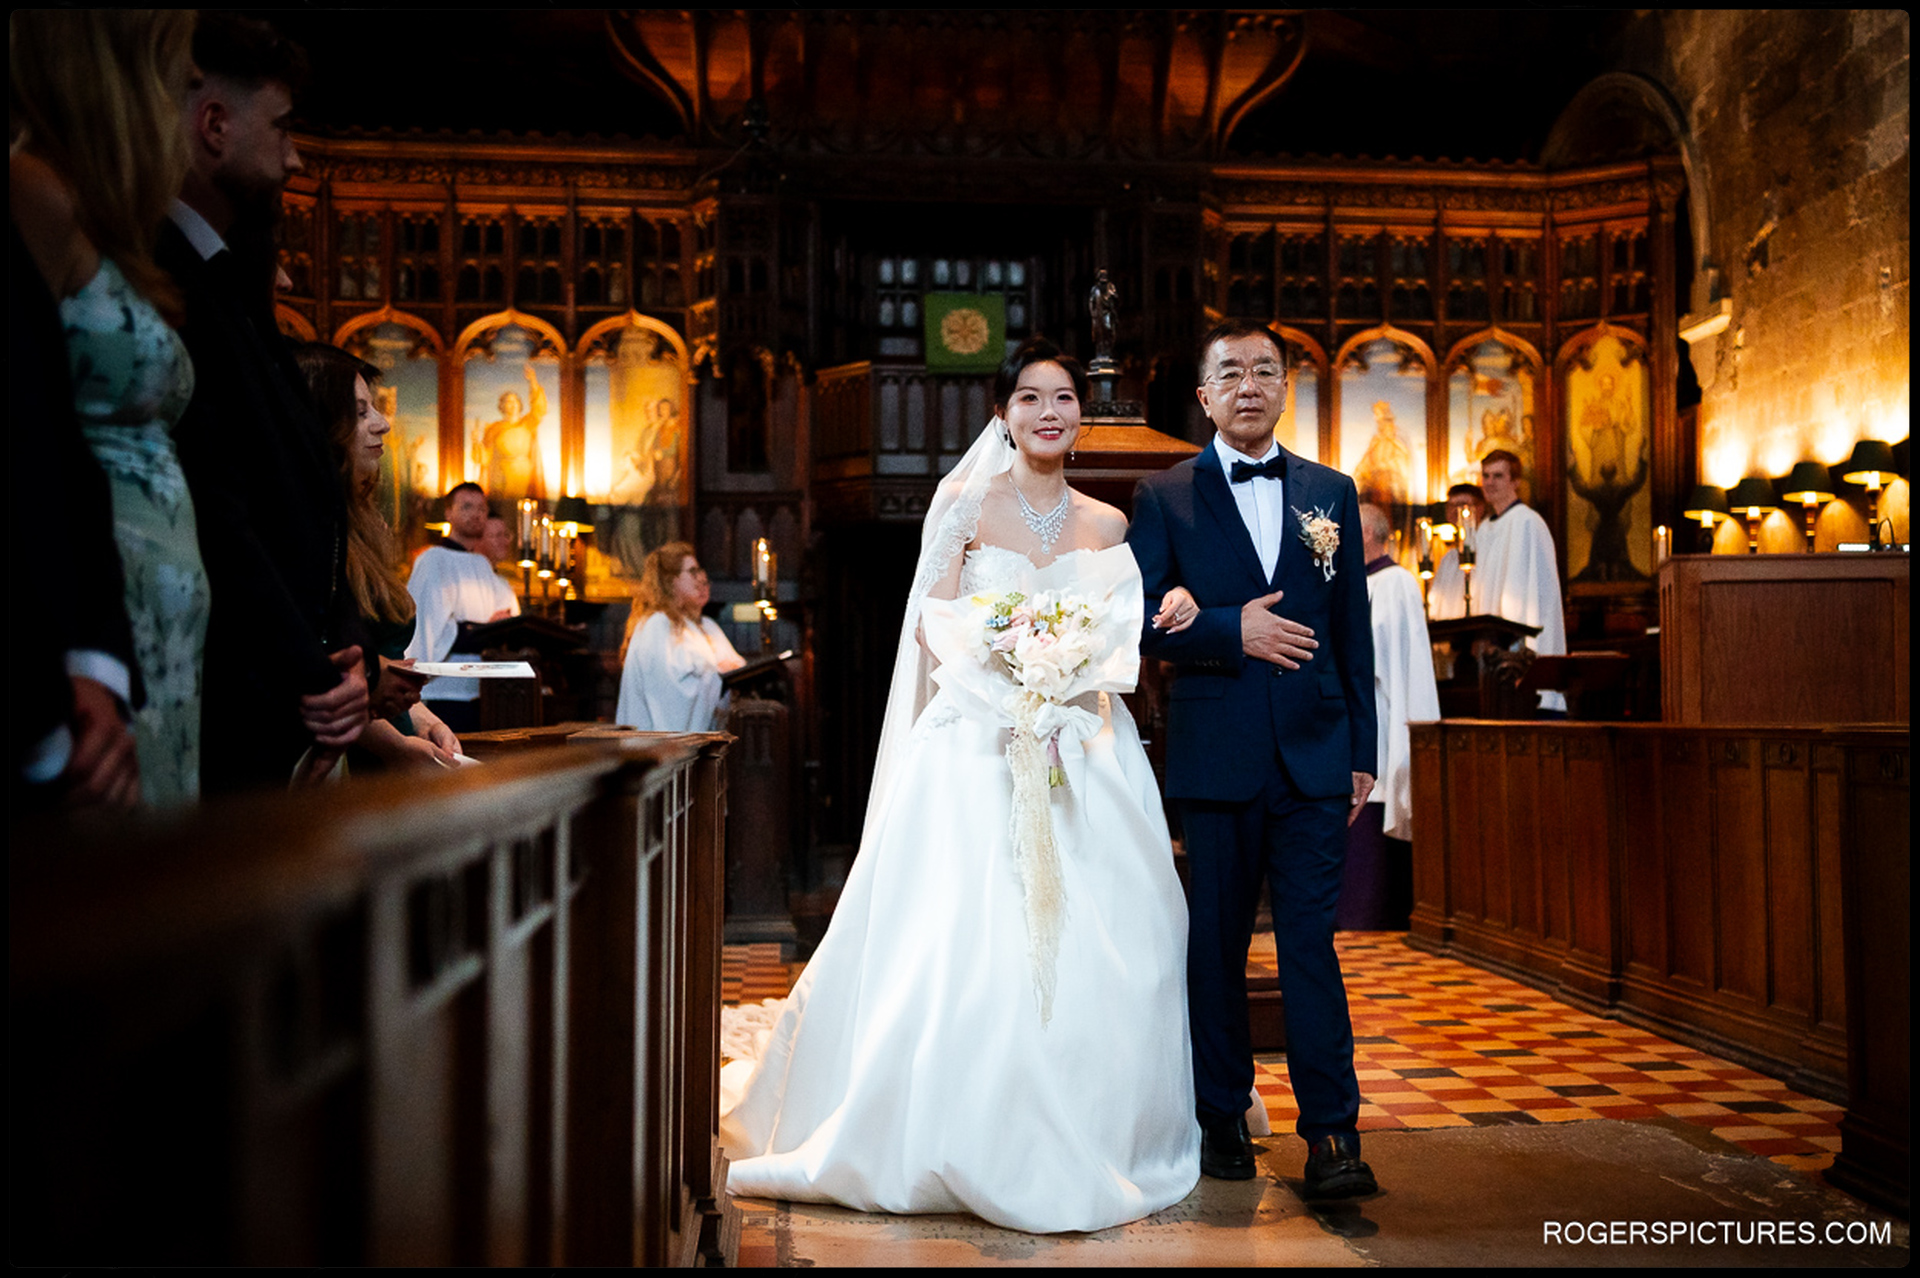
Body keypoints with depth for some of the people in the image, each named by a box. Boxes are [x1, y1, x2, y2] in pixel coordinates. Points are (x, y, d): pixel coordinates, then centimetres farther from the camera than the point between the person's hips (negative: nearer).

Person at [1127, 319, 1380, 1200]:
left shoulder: (1331, 492, 11)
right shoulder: (1165, 497, 4)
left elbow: (1353, 629, 10)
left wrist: (1362, 750, 7)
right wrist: (1232, 630, -17)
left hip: (1313, 755, 1)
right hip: (1214, 756, -1)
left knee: (1310, 939, -2)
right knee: (1216, 944, 8)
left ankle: (1331, 1135, 4)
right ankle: (1222, 1119, 22)